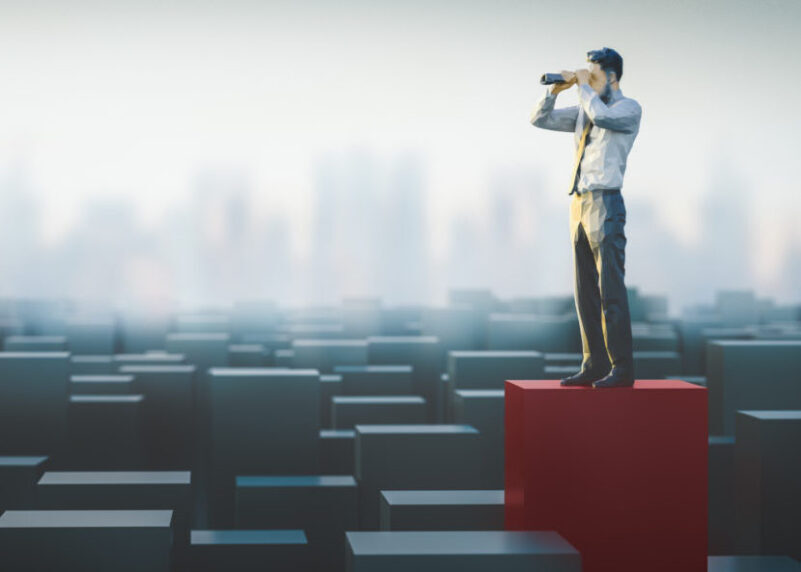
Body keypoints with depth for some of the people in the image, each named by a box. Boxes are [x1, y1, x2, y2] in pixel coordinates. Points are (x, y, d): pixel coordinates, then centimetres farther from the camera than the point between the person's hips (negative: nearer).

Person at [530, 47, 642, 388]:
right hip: (580, 204, 8)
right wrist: (556, 89, 4)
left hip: (605, 203, -8)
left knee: (610, 289, -9)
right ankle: (595, 366, 11)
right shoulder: (584, 111, 17)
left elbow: (602, 117, -25)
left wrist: (584, 86, -11)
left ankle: (622, 369, -7)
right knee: (585, 291, 7)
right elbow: (540, 119, 19)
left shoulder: (629, 108, -4)